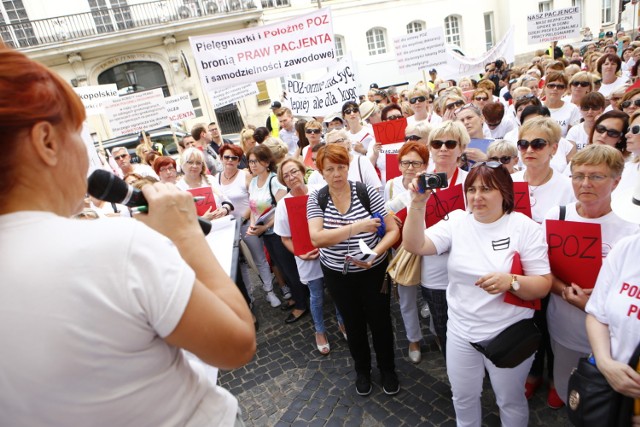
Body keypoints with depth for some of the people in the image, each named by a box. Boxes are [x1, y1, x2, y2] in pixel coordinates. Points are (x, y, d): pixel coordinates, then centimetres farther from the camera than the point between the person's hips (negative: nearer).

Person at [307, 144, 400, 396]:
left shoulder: (367, 192, -12)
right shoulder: (316, 199, -9)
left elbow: (392, 230, -11)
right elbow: (316, 238, -23)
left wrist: (375, 252, -29)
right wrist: (357, 227, -31)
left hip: (373, 271, -1)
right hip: (337, 274, 1)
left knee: (380, 320, 12)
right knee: (353, 323, 18)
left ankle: (387, 369, 40)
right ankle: (362, 370, 44)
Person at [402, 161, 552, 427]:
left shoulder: (525, 227, -10)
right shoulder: (456, 220, -4)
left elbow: (543, 285, -11)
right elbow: (414, 245, -15)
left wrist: (511, 281, -31)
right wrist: (418, 204, -27)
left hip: (509, 335, -2)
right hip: (461, 332, 3)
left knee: (510, 400, 20)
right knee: (463, 397, 21)